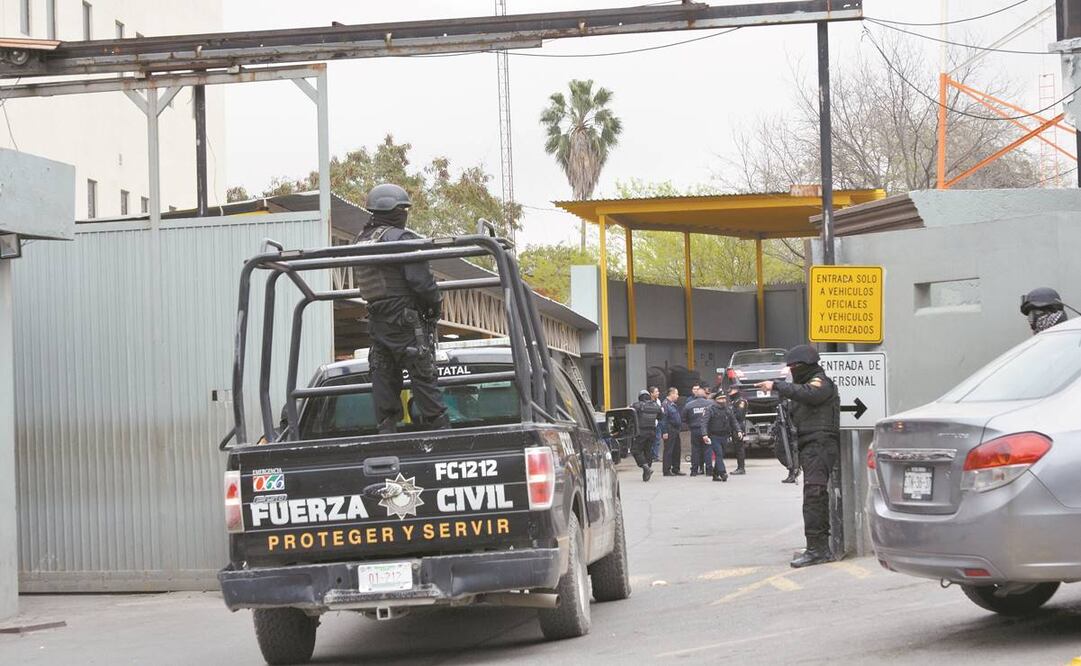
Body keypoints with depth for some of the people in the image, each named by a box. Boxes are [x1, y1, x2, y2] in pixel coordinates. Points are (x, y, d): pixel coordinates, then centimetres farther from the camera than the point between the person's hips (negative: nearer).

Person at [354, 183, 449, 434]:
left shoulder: (362, 239, 13)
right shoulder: (402, 238, -12)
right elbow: (420, 279, -18)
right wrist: (435, 301, -2)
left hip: (377, 320, 7)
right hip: (405, 317, -7)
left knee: (384, 377, 10)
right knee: (423, 377, -5)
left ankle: (386, 431, 11)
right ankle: (440, 428, -3)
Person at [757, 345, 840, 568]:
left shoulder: (821, 382, -5)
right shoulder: (806, 383, 25)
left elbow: (806, 393, -27)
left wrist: (776, 386, -22)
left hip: (820, 445, -10)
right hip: (810, 448, 10)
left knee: (813, 495, -17)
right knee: (817, 498, 12)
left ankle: (816, 548, -21)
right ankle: (822, 548, 16)